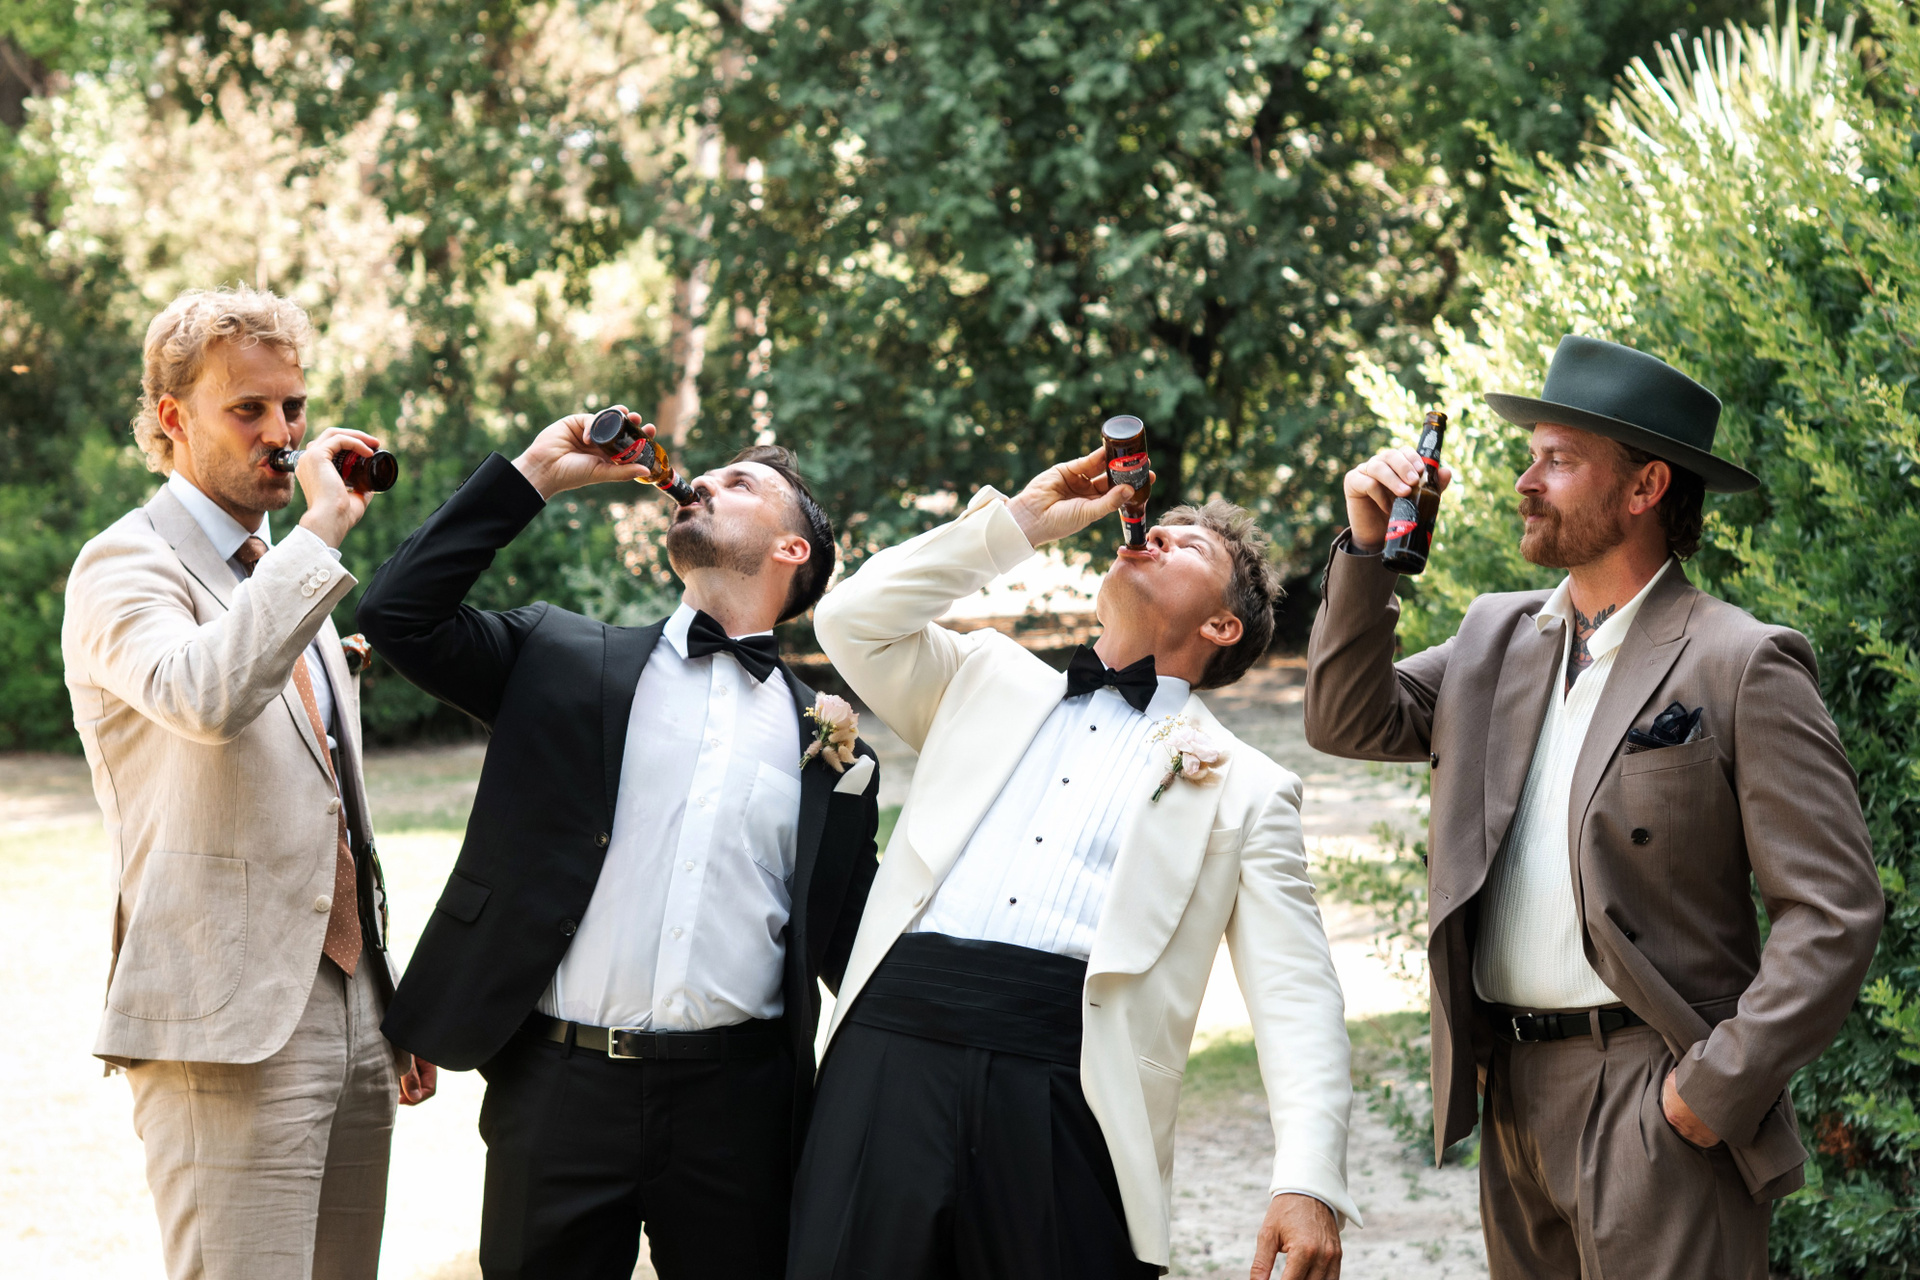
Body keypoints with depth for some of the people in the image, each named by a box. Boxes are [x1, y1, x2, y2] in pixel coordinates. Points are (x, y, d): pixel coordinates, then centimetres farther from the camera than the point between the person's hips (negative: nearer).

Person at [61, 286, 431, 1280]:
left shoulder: (282, 577, 21)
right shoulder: (124, 566, -6)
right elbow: (206, 696, -30)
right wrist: (324, 526, -22)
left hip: (349, 1016, 8)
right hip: (229, 1031, -8)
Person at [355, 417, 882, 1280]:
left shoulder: (820, 734, 12)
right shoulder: (561, 658, 12)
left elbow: (844, 949, 12)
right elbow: (399, 615, 0)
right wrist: (533, 473, 3)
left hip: (736, 1102, 1)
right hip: (562, 1087, 0)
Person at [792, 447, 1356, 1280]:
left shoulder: (1245, 789, 16)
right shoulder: (991, 682, 27)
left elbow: (1295, 996, 7)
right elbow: (852, 620, 13)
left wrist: (1309, 1184, -8)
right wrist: (1017, 522, 15)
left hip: (1069, 1085, -2)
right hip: (895, 1045, 2)